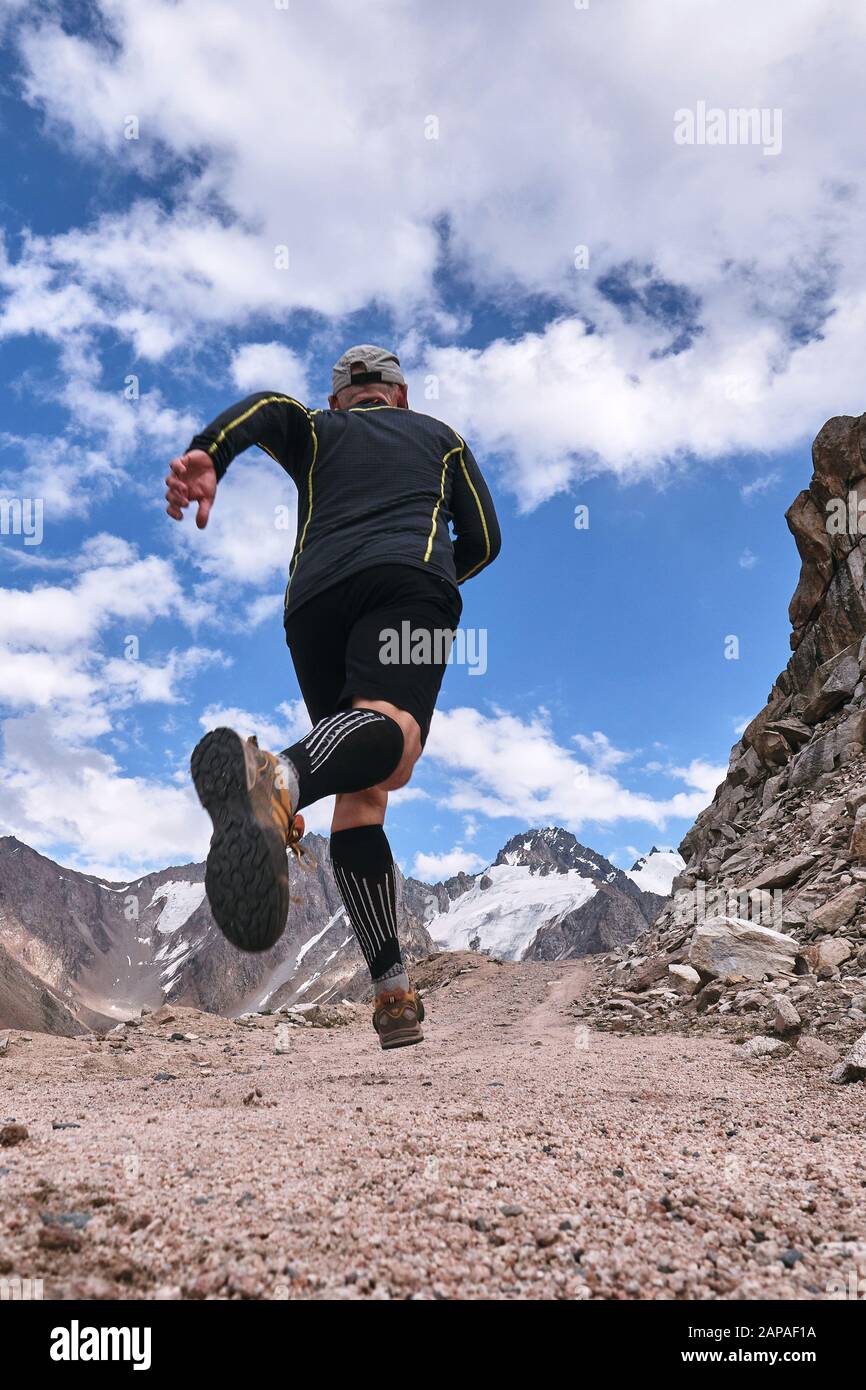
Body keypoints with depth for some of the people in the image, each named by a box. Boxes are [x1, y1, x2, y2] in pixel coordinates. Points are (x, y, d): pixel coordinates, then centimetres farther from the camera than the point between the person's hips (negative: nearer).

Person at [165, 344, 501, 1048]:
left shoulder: (315, 431, 33)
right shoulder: (439, 435, 34)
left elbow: (269, 406, 8)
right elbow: (483, 543, 27)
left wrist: (205, 456, -11)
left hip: (315, 594, 3)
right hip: (409, 576, -2)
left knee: (358, 793, 6)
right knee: (393, 739, -30)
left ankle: (394, 997, 2)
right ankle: (281, 777, -65)